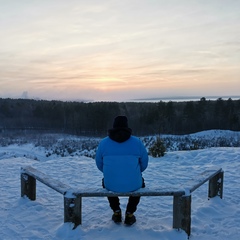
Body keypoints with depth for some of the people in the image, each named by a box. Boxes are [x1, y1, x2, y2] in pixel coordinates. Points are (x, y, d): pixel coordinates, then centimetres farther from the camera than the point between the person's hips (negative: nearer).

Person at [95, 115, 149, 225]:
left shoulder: (103, 142, -4)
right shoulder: (137, 142, -6)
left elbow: (99, 164, 7)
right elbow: (144, 164, 3)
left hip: (111, 186, 1)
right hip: (133, 185, 0)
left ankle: (116, 213, 37)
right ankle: (129, 214, 31)